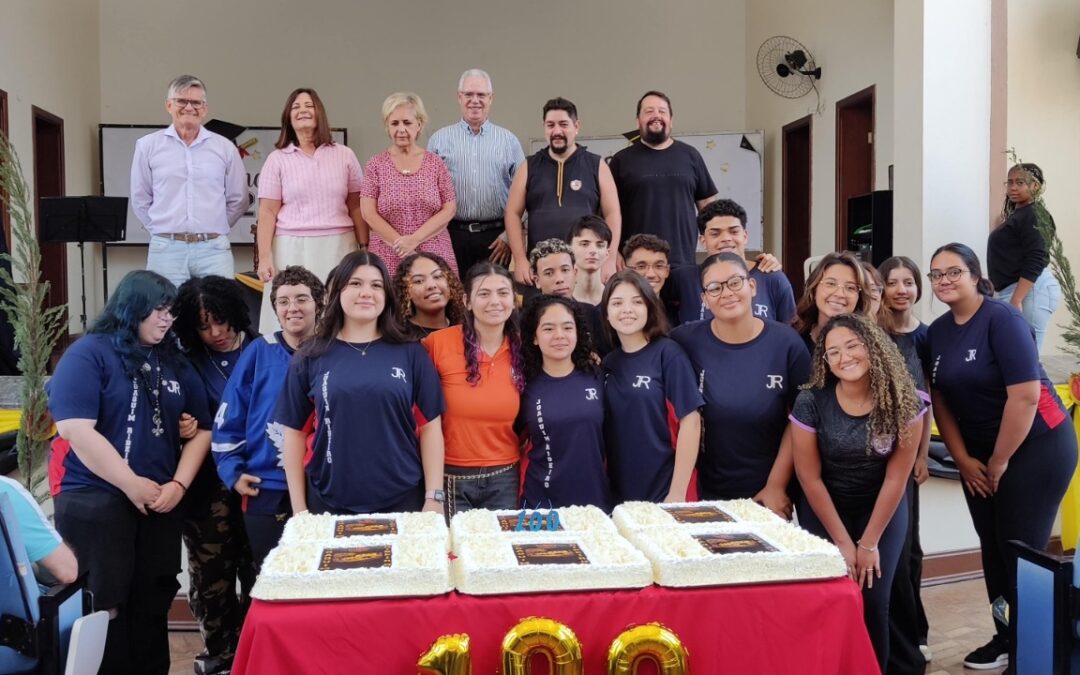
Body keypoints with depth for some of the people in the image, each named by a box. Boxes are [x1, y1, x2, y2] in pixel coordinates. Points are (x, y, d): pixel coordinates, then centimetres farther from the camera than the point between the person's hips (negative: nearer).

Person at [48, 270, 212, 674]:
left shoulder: (174, 363, 12)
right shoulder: (89, 353, -6)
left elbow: (201, 428, 12)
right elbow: (76, 430, -16)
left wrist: (179, 484, -4)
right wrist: (133, 485, -14)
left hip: (160, 504, 6)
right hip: (95, 502, -5)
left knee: (152, 609, 11)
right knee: (103, 611, -2)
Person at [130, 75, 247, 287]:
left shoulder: (225, 148, 8)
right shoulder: (148, 146, 7)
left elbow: (238, 200, 13)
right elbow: (140, 200, 12)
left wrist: (212, 229, 11)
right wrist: (164, 230, 9)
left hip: (213, 249, 0)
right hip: (166, 249, 0)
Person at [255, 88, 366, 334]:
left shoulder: (344, 155, 9)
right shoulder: (277, 159, 6)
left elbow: (356, 207, 9)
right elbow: (267, 213, 3)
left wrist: (364, 248, 3)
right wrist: (264, 257, -4)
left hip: (338, 248, 1)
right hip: (293, 249, -1)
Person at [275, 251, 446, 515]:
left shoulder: (410, 353, 2)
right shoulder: (310, 357, 2)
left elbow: (429, 426, 1)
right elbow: (294, 432, 4)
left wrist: (434, 497, -3)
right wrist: (299, 509, 1)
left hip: (403, 501, 0)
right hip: (330, 505, 0)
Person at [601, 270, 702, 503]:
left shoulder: (668, 353, -8)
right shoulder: (608, 361, 6)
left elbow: (690, 422, -11)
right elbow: (605, 432, 11)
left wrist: (677, 493, -14)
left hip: (663, 492, -4)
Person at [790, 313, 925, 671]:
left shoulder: (904, 402, -15)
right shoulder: (810, 403, -18)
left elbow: (896, 478, -11)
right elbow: (810, 478, -12)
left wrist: (869, 542, -10)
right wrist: (842, 541, -10)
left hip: (883, 511, 1)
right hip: (824, 512, 0)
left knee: (873, 603, -6)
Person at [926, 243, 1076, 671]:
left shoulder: (1002, 319, -17)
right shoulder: (938, 331, 3)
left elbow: (1025, 396, -22)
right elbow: (940, 399, 7)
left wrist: (999, 462, -15)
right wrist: (964, 460, 0)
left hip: (1036, 447, -6)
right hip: (979, 455, 6)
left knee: (1021, 551, -3)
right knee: (992, 548, 11)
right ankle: (1005, 639, 26)